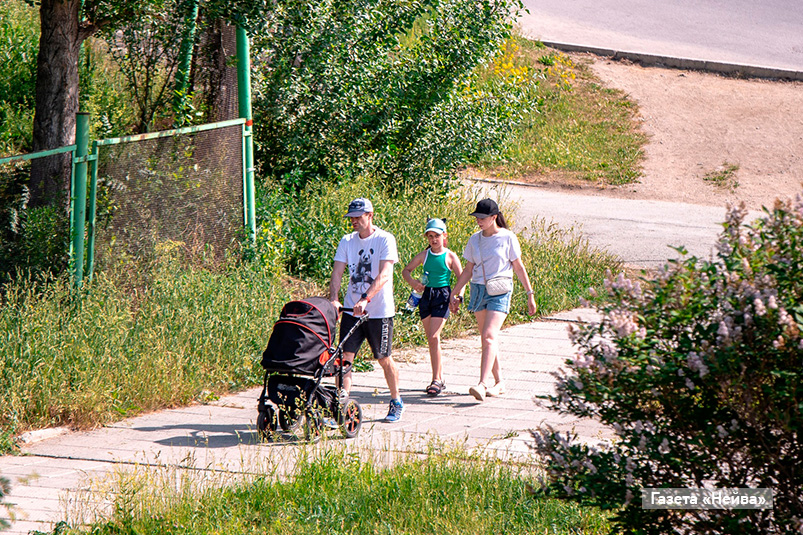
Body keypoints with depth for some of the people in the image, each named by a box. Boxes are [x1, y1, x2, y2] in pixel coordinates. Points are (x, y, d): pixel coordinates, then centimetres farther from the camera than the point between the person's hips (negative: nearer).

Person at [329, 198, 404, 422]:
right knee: (345, 356, -7)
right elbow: (337, 273, -2)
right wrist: (334, 299, -20)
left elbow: (383, 275, -20)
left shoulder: (385, 240, -9)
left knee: (384, 359, 7)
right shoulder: (347, 241, 5)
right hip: (351, 309, 4)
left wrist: (366, 299, -32)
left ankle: (396, 403, 26)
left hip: (379, 311, -4)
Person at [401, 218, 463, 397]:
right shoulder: (424, 255, 7)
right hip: (426, 295, 5)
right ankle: (440, 377, 20)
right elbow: (406, 270, 16)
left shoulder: (450, 256, -2)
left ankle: (436, 380, -13)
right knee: (431, 339, 8)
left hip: (442, 296, -5)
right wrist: (413, 282, -4)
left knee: (434, 337, -15)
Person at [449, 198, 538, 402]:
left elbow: (519, 268, 3)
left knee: (489, 336, -18)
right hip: (478, 290, 5)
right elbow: (468, 270, 17)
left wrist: (530, 294, 3)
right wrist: (455, 294, 15)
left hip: (500, 292, -5)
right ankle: (499, 383, 17)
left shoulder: (507, 238, -3)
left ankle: (482, 384, -28)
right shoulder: (475, 240, 9)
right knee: (487, 339, 7)